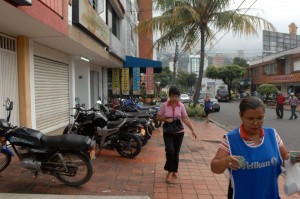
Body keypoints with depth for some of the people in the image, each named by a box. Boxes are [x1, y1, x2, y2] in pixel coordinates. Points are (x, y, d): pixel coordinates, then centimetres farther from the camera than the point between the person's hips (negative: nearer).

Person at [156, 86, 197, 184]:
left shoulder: (181, 106, -4)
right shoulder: (164, 105, -8)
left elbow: (185, 118, -2)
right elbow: (158, 117, -1)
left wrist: (192, 130, -8)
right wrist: (166, 119, -19)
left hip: (179, 132, 2)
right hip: (168, 132, -2)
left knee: (176, 153, 9)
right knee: (170, 151, -16)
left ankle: (174, 171, 30)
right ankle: (170, 171, 4)